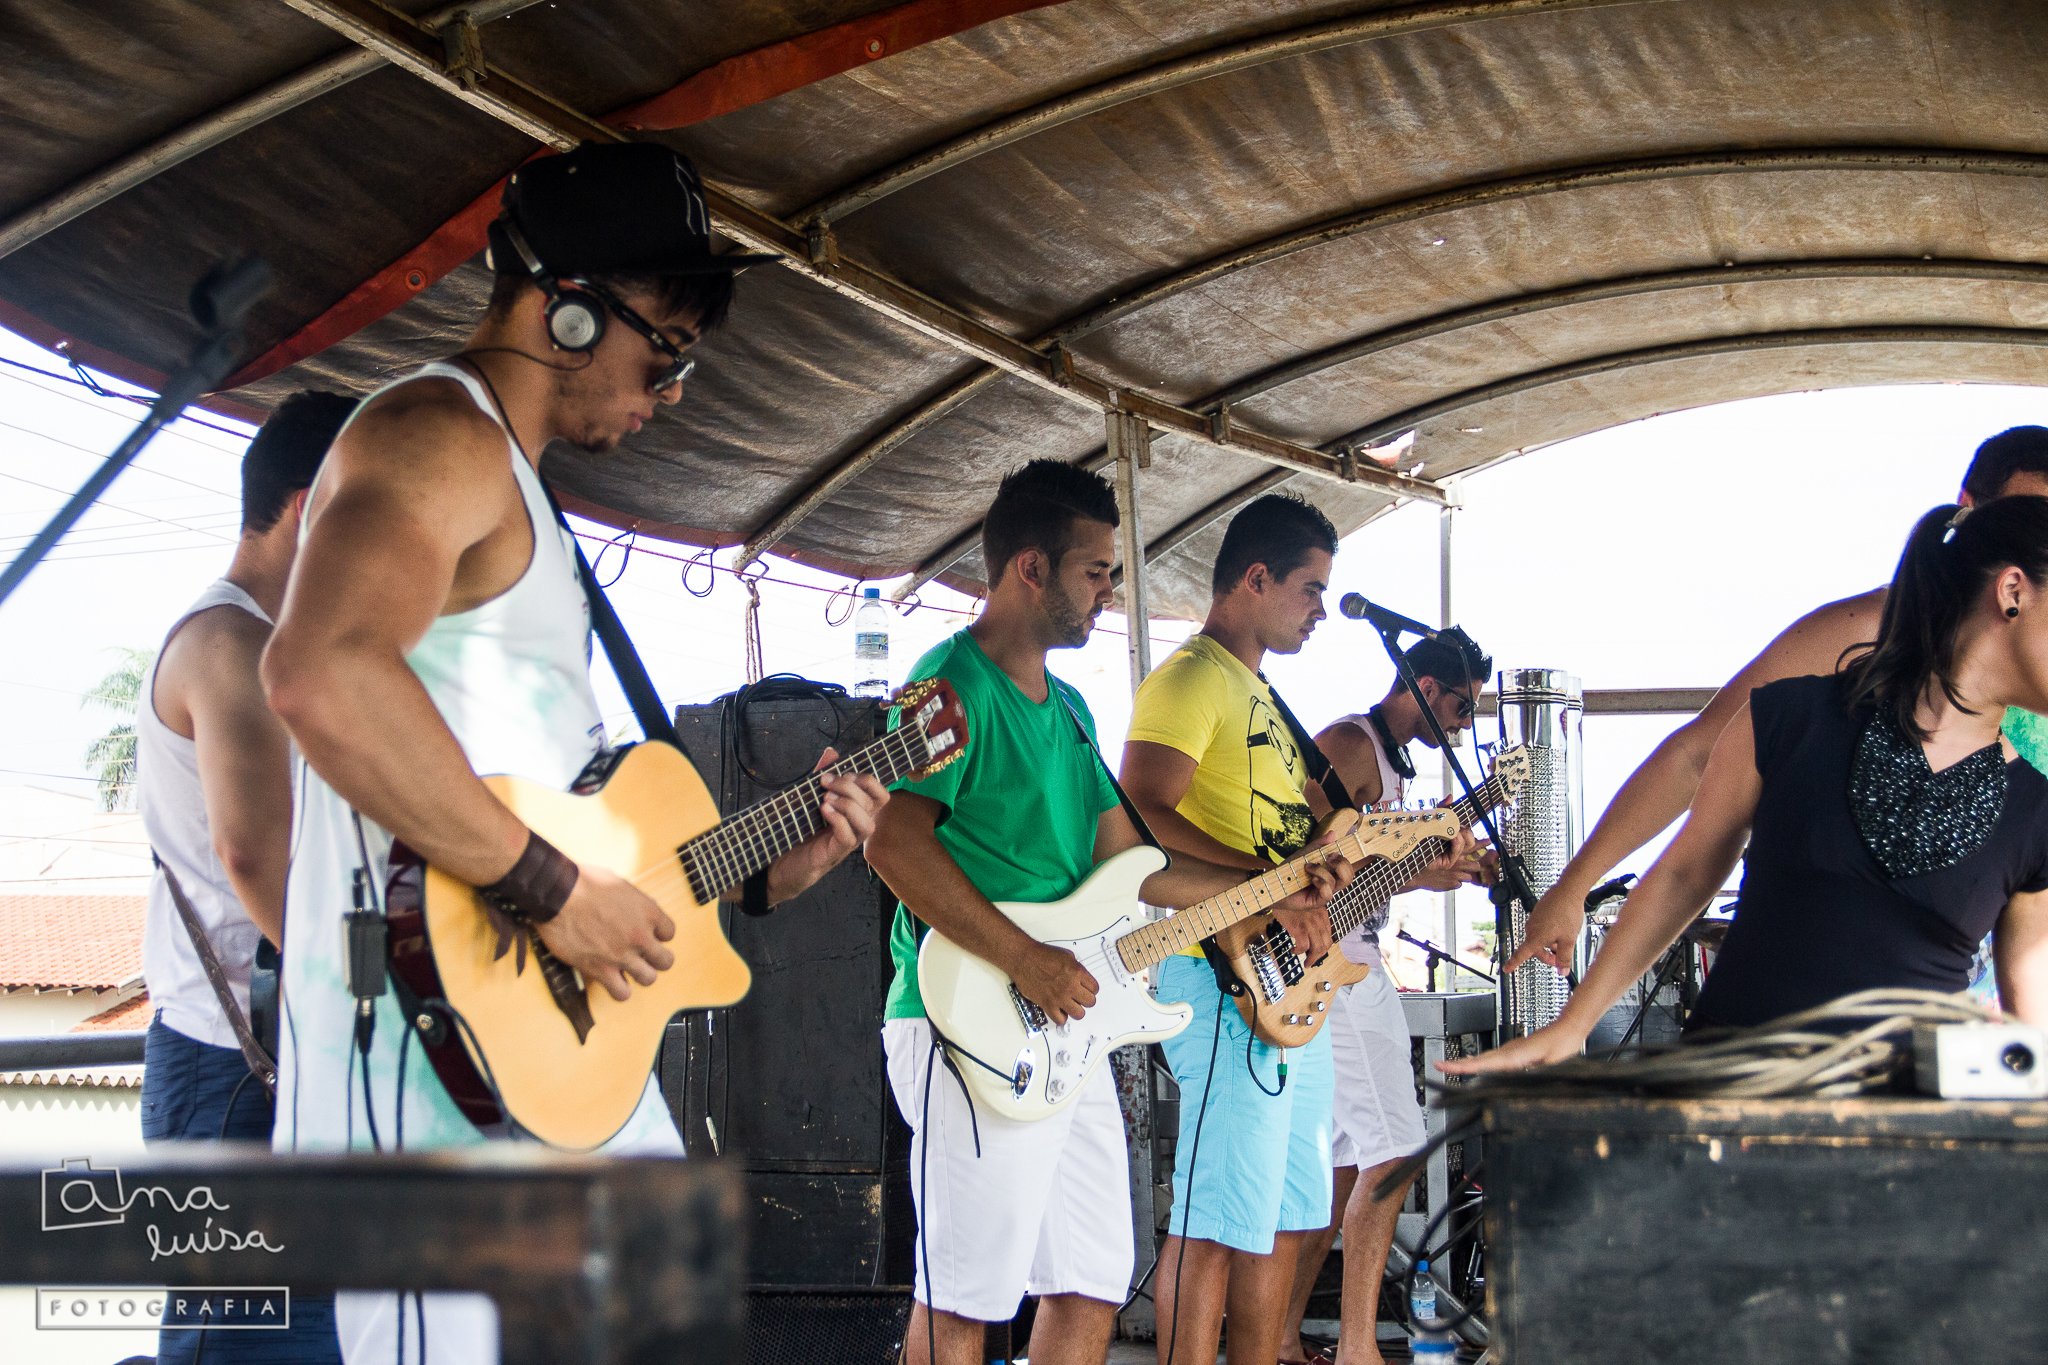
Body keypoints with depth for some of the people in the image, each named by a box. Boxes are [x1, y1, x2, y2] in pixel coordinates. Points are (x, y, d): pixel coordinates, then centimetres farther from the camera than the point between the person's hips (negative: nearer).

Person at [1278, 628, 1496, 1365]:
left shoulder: (1393, 759, 21)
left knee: (1348, 1161, 11)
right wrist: (1416, 873, -21)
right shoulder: (1349, 744, -11)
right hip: (1334, 968, -11)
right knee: (1392, 1152, -11)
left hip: (1356, 967, 11)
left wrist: (1458, 866, 13)